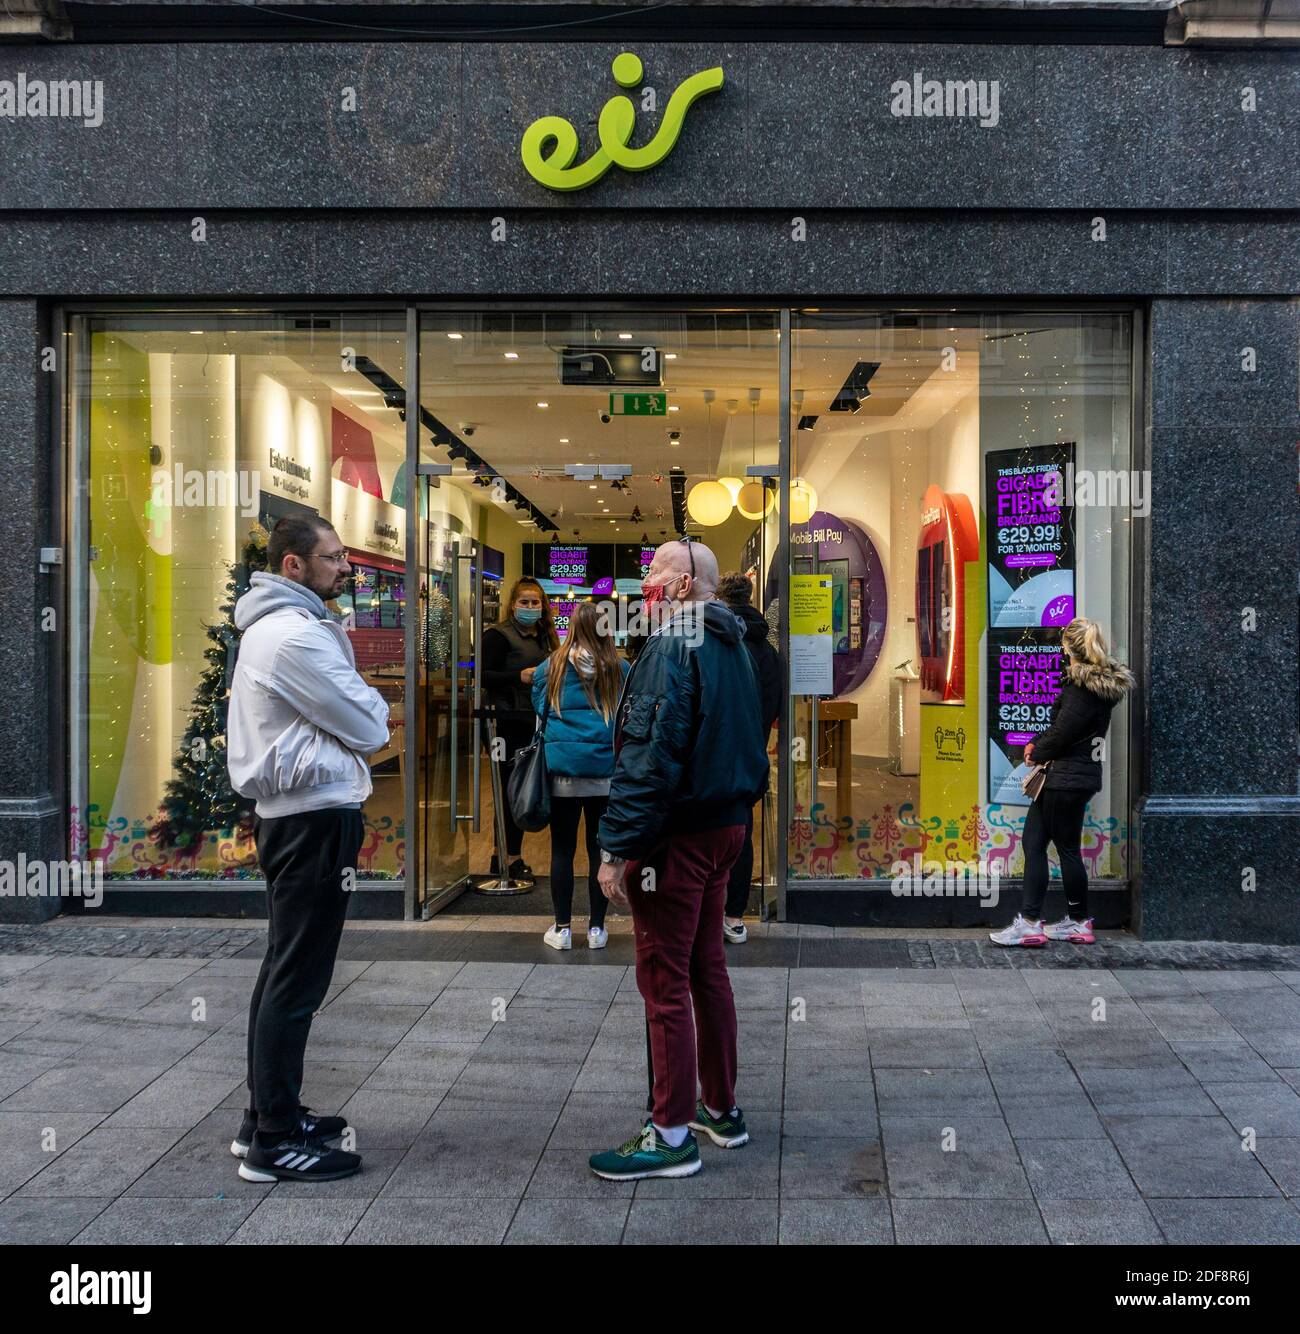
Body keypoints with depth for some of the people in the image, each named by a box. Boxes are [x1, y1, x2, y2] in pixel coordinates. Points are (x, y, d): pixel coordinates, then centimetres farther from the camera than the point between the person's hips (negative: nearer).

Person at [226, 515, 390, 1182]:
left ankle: (269, 1115, 28)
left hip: (286, 814, 11)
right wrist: (373, 705, 4)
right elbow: (369, 728, -15)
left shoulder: (271, 627, 16)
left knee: (283, 971, 17)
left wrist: (354, 710, 1)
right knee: (298, 979, -3)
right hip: (316, 818, -11)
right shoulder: (297, 634, -17)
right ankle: (275, 1140, 6)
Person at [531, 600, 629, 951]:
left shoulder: (551, 667, -1)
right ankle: (596, 928, 15)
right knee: (599, 848, 8)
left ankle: (562, 928, 13)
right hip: (606, 768, 0)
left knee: (562, 849, 7)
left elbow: (539, 709, 9)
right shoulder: (619, 669, -2)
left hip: (562, 768, 0)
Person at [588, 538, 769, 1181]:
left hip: (676, 835, -9)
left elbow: (648, 757, -23)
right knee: (707, 968, 18)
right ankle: (721, 1108, 29)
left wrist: (618, 848, -20)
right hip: (724, 826, 9)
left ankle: (672, 1134, 9)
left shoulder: (672, 647, -17)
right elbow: (748, 742, 20)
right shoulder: (731, 646, 12)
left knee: (664, 982, -1)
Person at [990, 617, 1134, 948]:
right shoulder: (1095, 683, 14)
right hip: (1059, 776, 10)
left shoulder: (1085, 689, -18)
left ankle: (1080, 922, 17)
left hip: (1069, 778, -10)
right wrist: (1038, 745, 7)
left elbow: (1062, 734, -19)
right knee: (1032, 842, 7)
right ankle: (1030, 921, 8)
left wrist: (1037, 753, -1)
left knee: (1067, 848, 3)